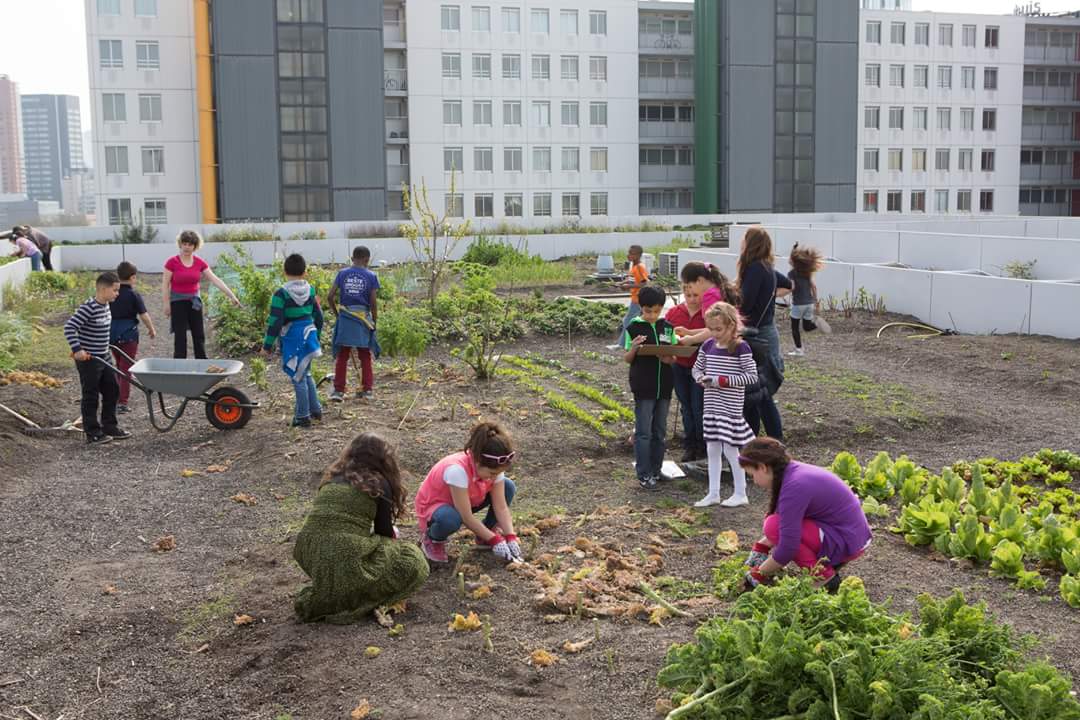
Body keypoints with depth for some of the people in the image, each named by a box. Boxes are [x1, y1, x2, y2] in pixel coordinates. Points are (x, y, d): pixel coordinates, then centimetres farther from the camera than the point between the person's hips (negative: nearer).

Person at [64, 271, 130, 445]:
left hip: (103, 357, 9)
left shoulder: (105, 305, 5)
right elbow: (69, 328, -24)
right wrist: (77, 349, -29)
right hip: (88, 359, -9)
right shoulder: (88, 308, -21)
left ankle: (109, 427, 26)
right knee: (91, 396, 2)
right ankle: (93, 433, 11)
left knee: (112, 391, 14)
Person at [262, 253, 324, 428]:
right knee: (305, 374, 21)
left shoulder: (281, 294, -13)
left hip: (292, 339, -6)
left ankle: (303, 416, 8)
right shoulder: (310, 290, 4)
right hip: (309, 335, 6)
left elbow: (275, 322, -15)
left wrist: (268, 344, -8)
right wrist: (316, 337, 26)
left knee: (298, 377, 2)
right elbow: (318, 316, 12)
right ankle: (315, 410, 26)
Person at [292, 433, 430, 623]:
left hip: (309, 560, 7)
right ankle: (353, 603, -6)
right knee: (415, 563, 8)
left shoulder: (332, 477, 18)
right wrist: (393, 537, 31)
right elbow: (384, 531, 7)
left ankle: (322, 597, 11)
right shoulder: (378, 483, 2)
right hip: (347, 561, -6)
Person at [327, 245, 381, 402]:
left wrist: (336, 313, 13)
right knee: (365, 356, 12)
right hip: (363, 318, -1)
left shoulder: (342, 274, 3)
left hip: (345, 318, 1)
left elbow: (330, 297, -1)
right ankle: (367, 390, 14)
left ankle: (338, 390, 6)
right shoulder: (371, 276, -3)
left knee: (342, 356, 8)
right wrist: (375, 320, 6)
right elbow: (373, 302, -6)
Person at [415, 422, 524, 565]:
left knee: (508, 487, -11)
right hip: (433, 506, -6)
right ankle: (432, 539, -5)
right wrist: (494, 540, -29)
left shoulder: (494, 467, -20)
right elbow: (467, 518, -33)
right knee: (451, 519, -42)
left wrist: (511, 538, -26)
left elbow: (501, 506, -16)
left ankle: (484, 537, 7)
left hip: (468, 501, 6)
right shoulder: (457, 469, -39)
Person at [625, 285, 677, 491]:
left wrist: (669, 359, -13)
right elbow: (627, 359, -1)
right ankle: (643, 474, 2)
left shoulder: (668, 328, 5)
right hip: (643, 387, -4)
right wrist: (634, 347, -22)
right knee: (643, 432, -2)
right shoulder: (634, 327, -5)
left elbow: (674, 355, 10)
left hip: (664, 386, 4)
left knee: (660, 431, 11)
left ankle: (656, 470, 22)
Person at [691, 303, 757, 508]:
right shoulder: (708, 345, 5)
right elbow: (697, 368, 15)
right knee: (712, 449, 10)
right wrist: (702, 379, -8)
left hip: (730, 407, -6)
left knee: (730, 449, -2)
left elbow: (751, 375, -14)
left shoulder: (740, 348, -12)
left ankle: (741, 494, 12)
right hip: (711, 406, 6)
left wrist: (723, 380, -20)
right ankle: (713, 494, 19)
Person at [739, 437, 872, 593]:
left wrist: (759, 574, -10)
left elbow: (787, 549, -24)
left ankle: (823, 577, -8)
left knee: (774, 526, -20)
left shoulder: (794, 487, -25)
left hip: (848, 542, -10)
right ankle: (831, 560, 13)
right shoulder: (793, 471, 4)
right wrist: (759, 550, 16)